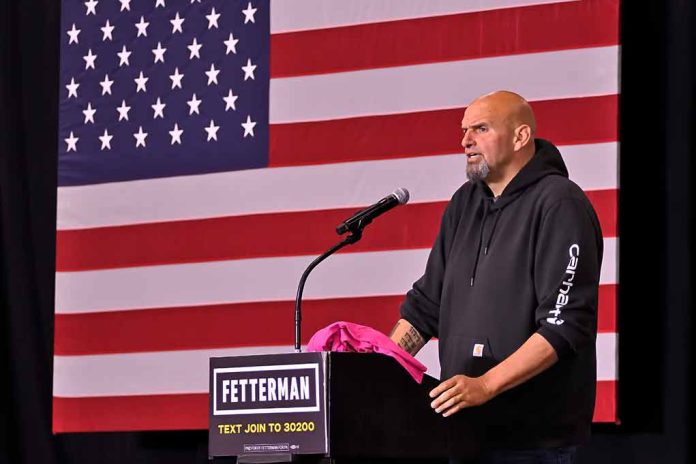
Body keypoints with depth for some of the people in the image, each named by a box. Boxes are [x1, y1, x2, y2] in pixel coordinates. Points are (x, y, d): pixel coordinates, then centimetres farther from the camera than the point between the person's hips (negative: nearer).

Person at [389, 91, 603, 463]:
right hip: (465, 427, 7)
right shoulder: (466, 203, 13)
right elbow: (427, 303, 18)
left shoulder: (560, 205, -10)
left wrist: (485, 386, -24)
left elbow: (565, 327, -18)